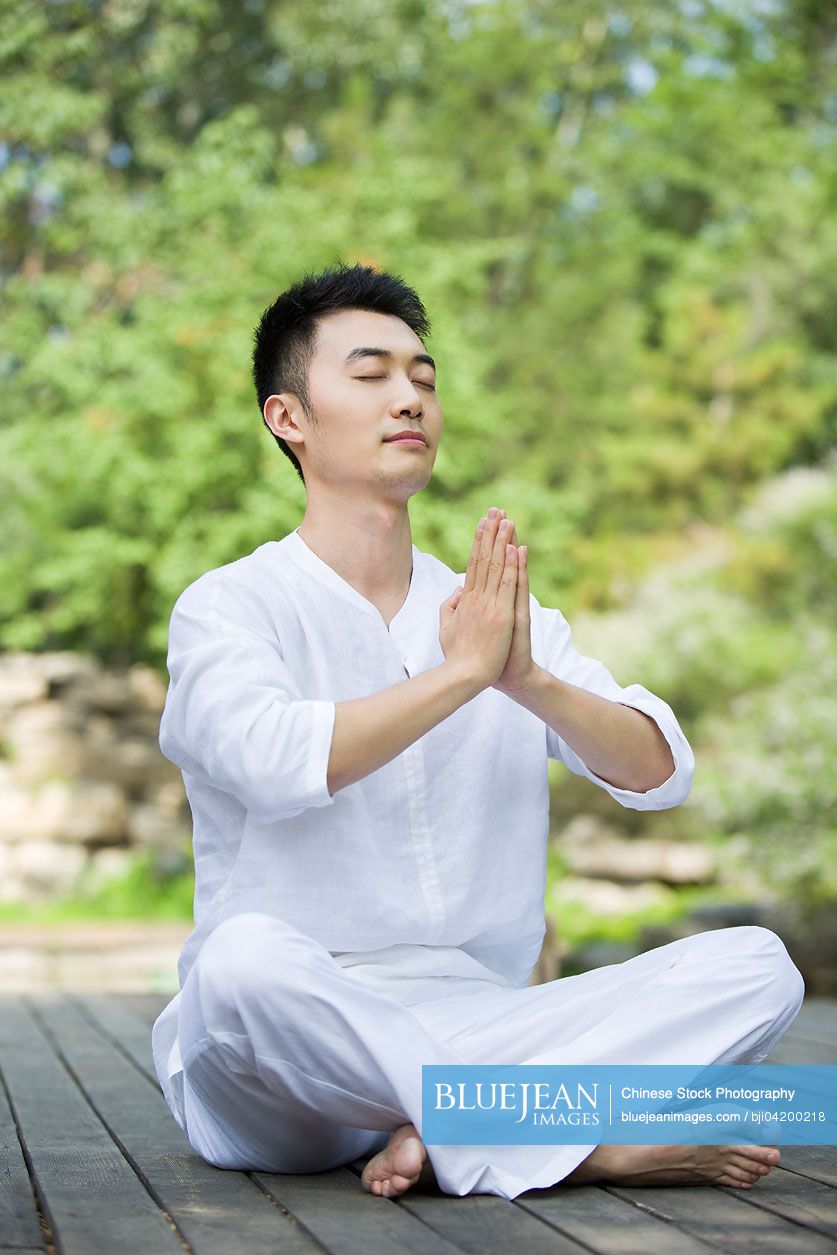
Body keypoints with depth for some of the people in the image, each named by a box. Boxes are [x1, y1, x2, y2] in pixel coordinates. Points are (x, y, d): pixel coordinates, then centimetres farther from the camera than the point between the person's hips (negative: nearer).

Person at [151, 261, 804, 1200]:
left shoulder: (509, 618, 17)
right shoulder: (228, 607, 1)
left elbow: (659, 773, 3)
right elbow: (280, 762, -21)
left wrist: (529, 680, -14)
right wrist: (460, 670, -15)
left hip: (482, 1022, 5)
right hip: (295, 1051, -4)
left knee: (755, 964, -14)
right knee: (246, 955, -39)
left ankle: (442, 1133, -24)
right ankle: (583, 1145, -26)